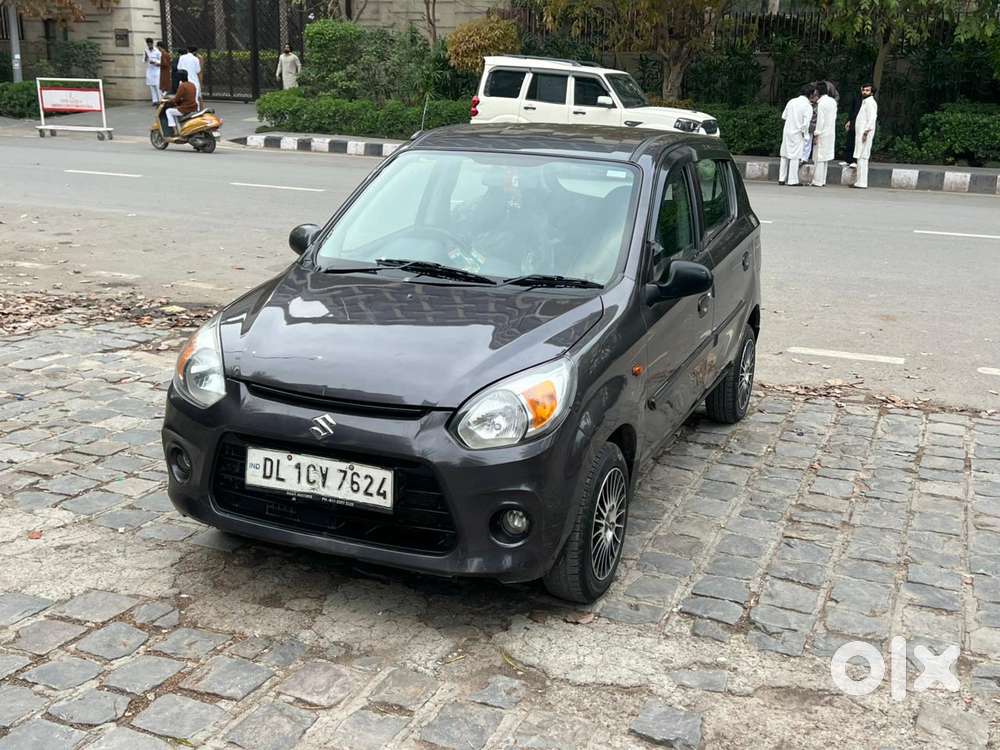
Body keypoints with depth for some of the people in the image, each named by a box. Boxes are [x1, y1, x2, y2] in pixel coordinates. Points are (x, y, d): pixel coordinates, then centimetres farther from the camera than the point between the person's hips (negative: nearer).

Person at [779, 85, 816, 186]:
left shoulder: (791, 101, 3)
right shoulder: (808, 106, -12)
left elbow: (783, 116, 9)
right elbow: (806, 123, -18)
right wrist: (804, 132, -2)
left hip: (787, 131, 5)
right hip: (797, 133, -5)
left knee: (784, 156, 12)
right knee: (795, 156, 1)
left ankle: (781, 179, 16)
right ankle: (792, 180, 1)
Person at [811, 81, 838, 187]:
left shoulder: (821, 103, -14)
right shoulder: (833, 101, 9)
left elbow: (820, 120, -16)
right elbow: (834, 117, 14)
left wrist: (816, 135, -13)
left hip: (823, 133, -8)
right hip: (831, 132, 8)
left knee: (819, 157, -4)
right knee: (825, 157, 13)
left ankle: (818, 181, -4)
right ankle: (823, 180, 16)